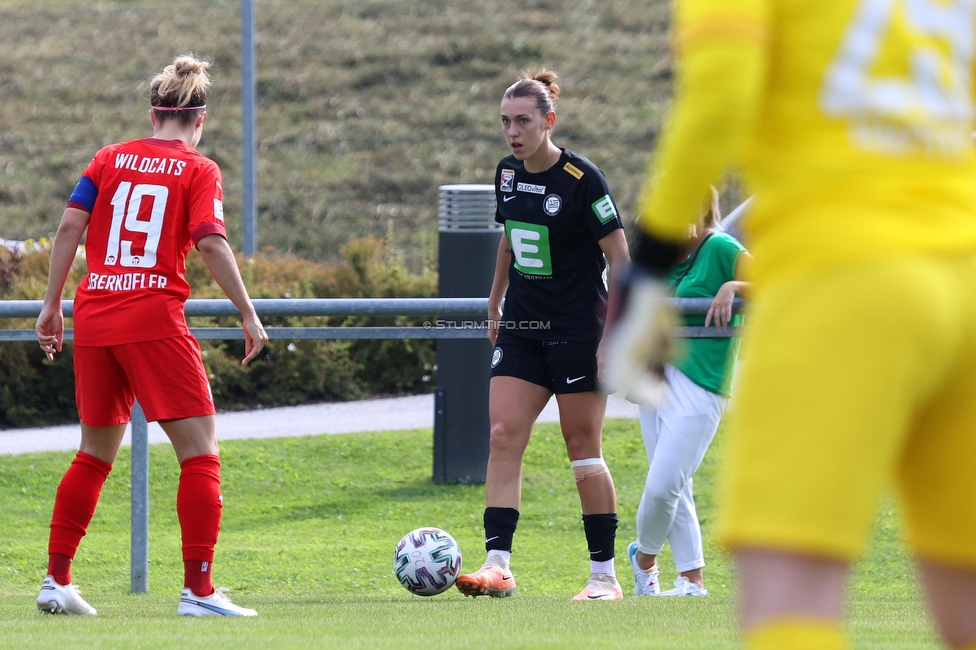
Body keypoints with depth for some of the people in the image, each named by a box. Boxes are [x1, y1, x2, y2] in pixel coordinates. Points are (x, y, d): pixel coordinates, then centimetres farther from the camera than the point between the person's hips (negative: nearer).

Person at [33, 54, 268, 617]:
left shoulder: (111, 159, 13)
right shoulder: (199, 170, 2)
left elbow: (70, 226, 5)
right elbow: (212, 242, -11)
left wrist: (52, 304, 10)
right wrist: (249, 313, -8)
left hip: (94, 318, 5)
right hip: (155, 319, -5)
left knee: (95, 455, 19)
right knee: (201, 454, -2)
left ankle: (57, 581, 18)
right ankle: (199, 591, -10)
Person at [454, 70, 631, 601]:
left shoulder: (581, 179, -15)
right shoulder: (508, 173, 5)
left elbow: (619, 258, -13)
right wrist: (495, 304, 22)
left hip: (577, 331, -6)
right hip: (522, 330, 6)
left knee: (583, 448, -1)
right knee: (503, 437, -7)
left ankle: (605, 575, 9)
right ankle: (497, 566, -10)